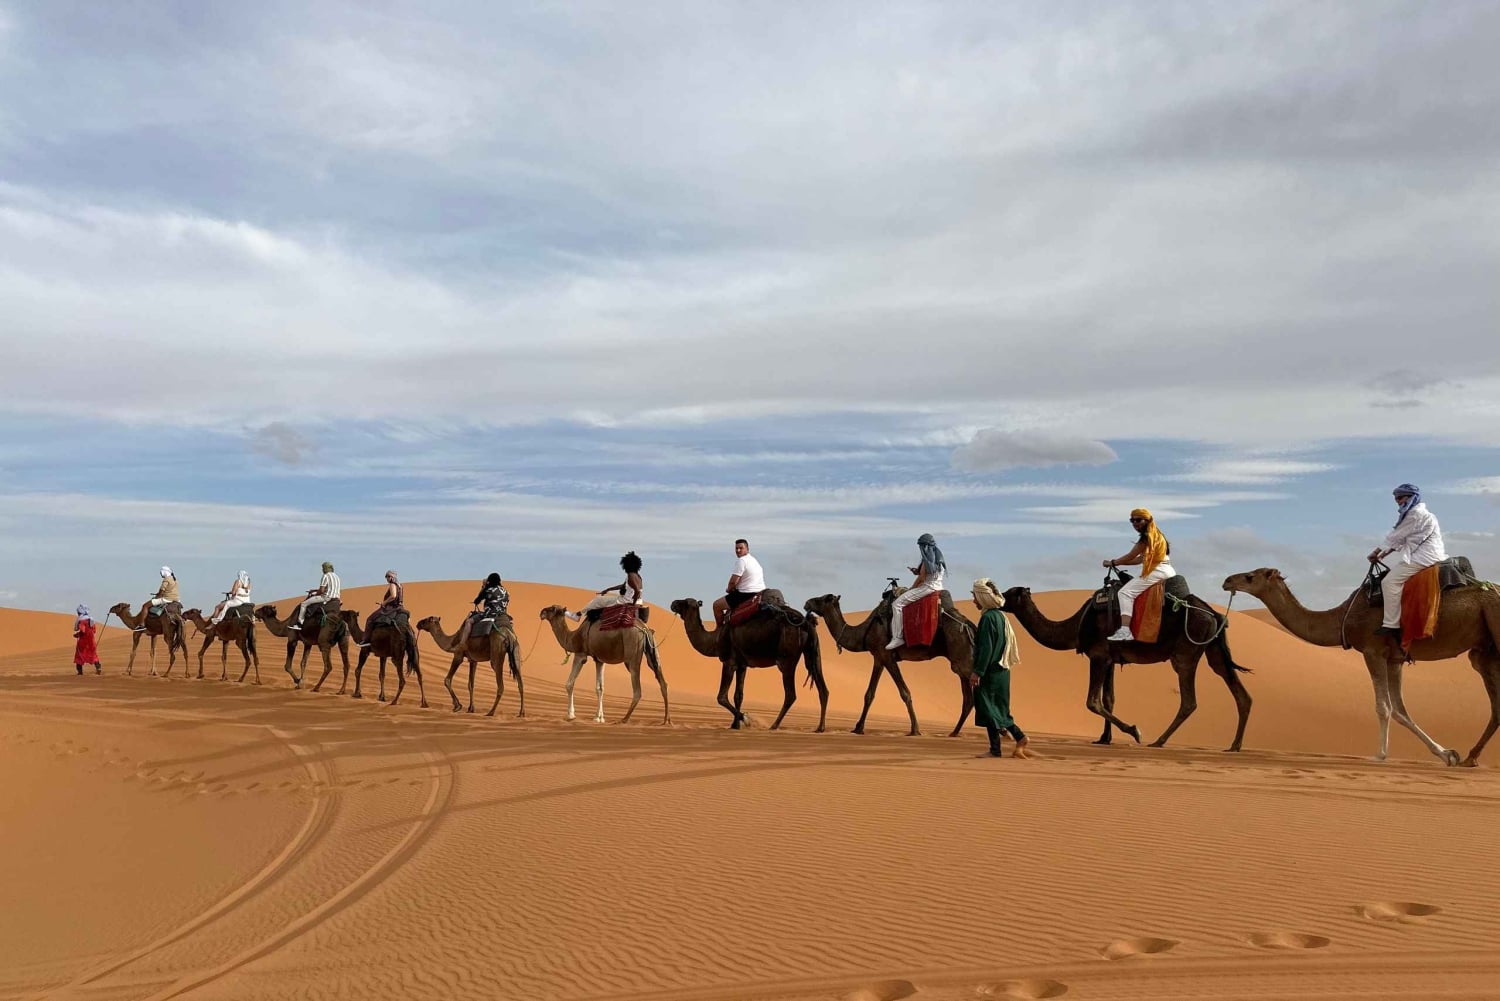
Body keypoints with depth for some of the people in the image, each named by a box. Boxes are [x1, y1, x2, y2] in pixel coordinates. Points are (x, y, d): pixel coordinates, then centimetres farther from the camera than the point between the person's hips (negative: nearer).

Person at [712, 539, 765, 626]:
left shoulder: (741, 561, -15)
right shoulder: (754, 560, 15)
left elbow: (733, 582, -17)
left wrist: (729, 589, 4)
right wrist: (733, 589, 19)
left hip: (746, 595, -10)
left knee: (716, 604, 4)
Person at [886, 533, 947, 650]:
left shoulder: (928, 560, -14)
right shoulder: (938, 558, 13)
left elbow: (921, 578, -12)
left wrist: (910, 589, 2)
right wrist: (917, 571, 9)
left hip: (927, 588, -10)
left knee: (897, 604, -13)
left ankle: (897, 637, -19)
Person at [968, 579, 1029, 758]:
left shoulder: (988, 617, -15)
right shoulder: (1001, 615, 12)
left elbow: (985, 648, -20)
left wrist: (977, 672, -19)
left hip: (990, 672, -9)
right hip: (1001, 671, 9)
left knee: (988, 710, -1)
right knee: (999, 709, 16)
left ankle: (995, 750, 4)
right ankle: (1020, 738, 12)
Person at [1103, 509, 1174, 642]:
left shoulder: (1147, 537, -7)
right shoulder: (1156, 535, 23)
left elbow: (1130, 556, -6)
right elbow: (1141, 559, 22)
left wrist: (1112, 563, 7)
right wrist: (1119, 563, 20)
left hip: (1158, 572, -11)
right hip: (1169, 572, 11)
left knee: (1126, 592, -19)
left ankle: (1125, 631, -33)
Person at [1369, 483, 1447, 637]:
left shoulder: (1417, 513, -10)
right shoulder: (1414, 513, 21)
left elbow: (1395, 536, -8)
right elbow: (1399, 539, 22)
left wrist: (1376, 552, 0)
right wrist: (1383, 555, 15)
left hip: (1424, 557, -11)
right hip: (1423, 555, 11)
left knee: (1390, 581, -19)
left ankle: (1391, 625, -23)